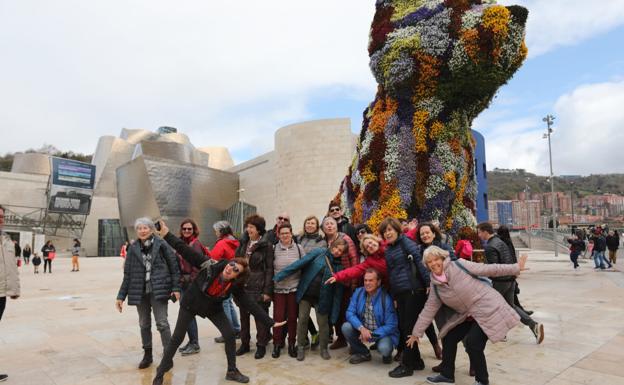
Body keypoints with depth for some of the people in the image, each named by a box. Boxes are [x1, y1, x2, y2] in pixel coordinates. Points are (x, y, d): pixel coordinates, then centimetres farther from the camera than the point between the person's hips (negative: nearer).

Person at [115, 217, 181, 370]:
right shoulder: (133, 248, 4)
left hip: (158, 290, -4)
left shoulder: (161, 245, -5)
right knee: (144, 324, 14)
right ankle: (147, 354, 29)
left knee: (162, 323, -4)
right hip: (140, 292, 4)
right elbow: (127, 274, 7)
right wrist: (121, 296, 5)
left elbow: (174, 267, -3)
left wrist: (176, 288, -7)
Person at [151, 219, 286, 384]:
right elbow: (187, 252, -31)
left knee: (230, 335, -4)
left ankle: (232, 371, 16)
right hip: (191, 303, -2)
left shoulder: (235, 287, -24)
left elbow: (250, 304, -23)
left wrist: (269, 322, -27)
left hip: (213, 308, 2)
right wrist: (167, 234, -36)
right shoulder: (210, 265, -31)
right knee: (177, 339, 4)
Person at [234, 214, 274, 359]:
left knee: (260, 317, 7)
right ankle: (244, 343, 30)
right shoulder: (244, 242, 9)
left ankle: (261, 345, 21)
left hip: (258, 287, -5)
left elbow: (269, 269, -11)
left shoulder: (266, 245, -9)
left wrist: (267, 291, -14)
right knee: (243, 316, 15)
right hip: (243, 286, 6)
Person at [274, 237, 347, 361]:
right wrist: (280, 275, -17)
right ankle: (301, 348, 23)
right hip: (306, 293, 0)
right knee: (302, 320, 4)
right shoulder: (319, 252, -7)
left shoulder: (339, 266, -2)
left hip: (322, 298, 1)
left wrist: (334, 311, -2)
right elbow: (300, 263, -12)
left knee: (323, 323, 4)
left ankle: (324, 349, 27)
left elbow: (338, 290, 0)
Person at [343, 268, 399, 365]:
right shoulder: (358, 292, -8)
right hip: (362, 330, 4)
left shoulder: (386, 298, -21)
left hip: (382, 332, -4)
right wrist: (361, 328, -29)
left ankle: (387, 353, 9)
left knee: (384, 348, -33)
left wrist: (371, 334, -26)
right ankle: (364, 353, 6)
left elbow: (391, 325, -18)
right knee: (346, 327, -20)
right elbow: (350, 313, -12)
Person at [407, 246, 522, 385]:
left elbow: (489, 269, -9)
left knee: (472, 343, -15)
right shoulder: (435, 286, -1)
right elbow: (429, 310, 4)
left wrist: (515, 268, -9)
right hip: (468, 315, 7)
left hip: (488, 309, -7)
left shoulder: (459, 265, -16)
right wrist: (416, 333, 5)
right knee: (448, 338, 6)